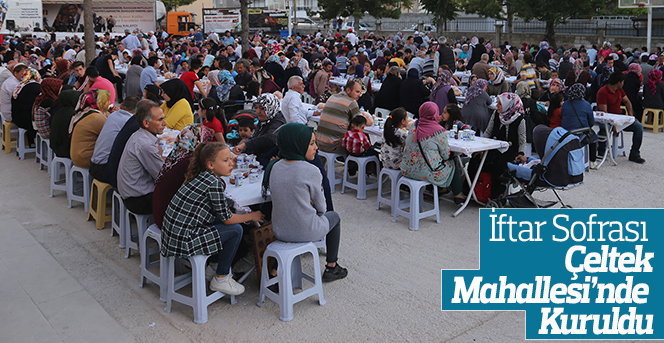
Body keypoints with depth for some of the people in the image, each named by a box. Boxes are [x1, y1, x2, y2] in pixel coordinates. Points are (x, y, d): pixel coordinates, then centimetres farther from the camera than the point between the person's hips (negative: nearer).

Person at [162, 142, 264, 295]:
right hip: (183, 240, -9)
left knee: (219, 222, 19)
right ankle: (221, 280, 8)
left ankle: (218, 264, 31)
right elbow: (227, 218, -9)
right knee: (235, 230, -5)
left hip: (172, 233, 9)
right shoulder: (214, 183, -16)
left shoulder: (201, 177, 10)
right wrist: (252, 216, 5)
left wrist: (243, 214, 15)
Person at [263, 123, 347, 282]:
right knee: (334, 217, 25)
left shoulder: (273, 167, -5)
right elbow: (321, 206, -7)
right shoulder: (311, 171, -22)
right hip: (306, 232, -5)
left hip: (279, 231, 5)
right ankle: (331, 268, 34)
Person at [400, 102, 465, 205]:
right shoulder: (439, 131, -16)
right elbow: (446, 155, -10)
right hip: (427, 172, -7)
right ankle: (457, 195, 29)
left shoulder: (414, 126, 1)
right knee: (454, 165, 19)